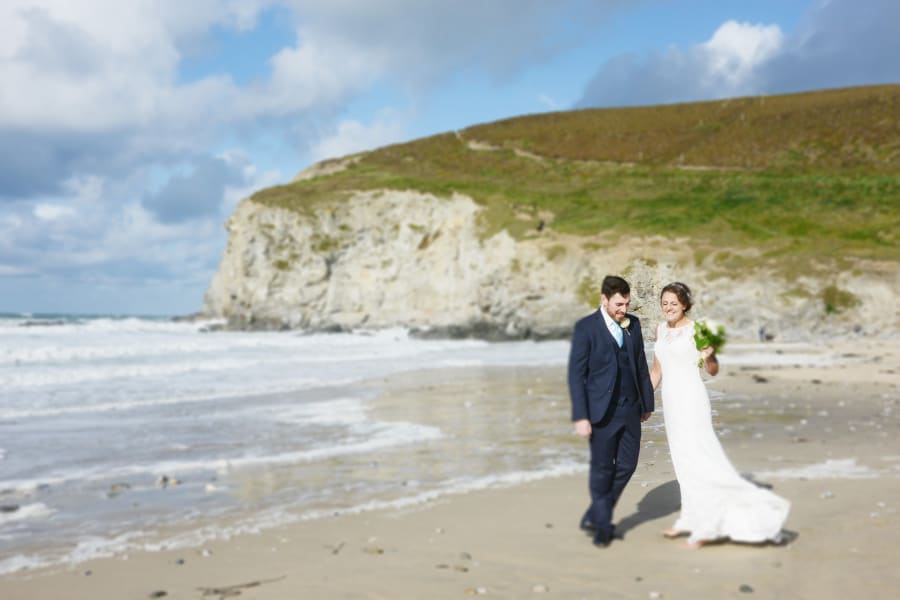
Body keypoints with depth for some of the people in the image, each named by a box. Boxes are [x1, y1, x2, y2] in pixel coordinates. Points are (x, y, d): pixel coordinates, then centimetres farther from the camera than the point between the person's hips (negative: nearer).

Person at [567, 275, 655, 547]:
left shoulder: (633, 324, 6)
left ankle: (594, 516, 25)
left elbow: (641, 366, 13)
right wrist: (580, 417, -15)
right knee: (602, 469, 5)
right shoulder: (585, 327, -9)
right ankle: (603, 525, 22)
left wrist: (647, 403, 13)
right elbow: (576, 374, -11)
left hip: (631, 409, 5)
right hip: (602, 411, -5)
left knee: (627, 465, 8)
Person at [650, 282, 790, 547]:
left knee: (697, 457, -13)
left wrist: (708, 357, -26)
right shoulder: (661, 330, 10)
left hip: (691, 399, -7)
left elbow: (713, 371, -6)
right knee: (683, 461, 12)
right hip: (670, 400, 7)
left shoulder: (696, 330, -9)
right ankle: (693, 521, 20)